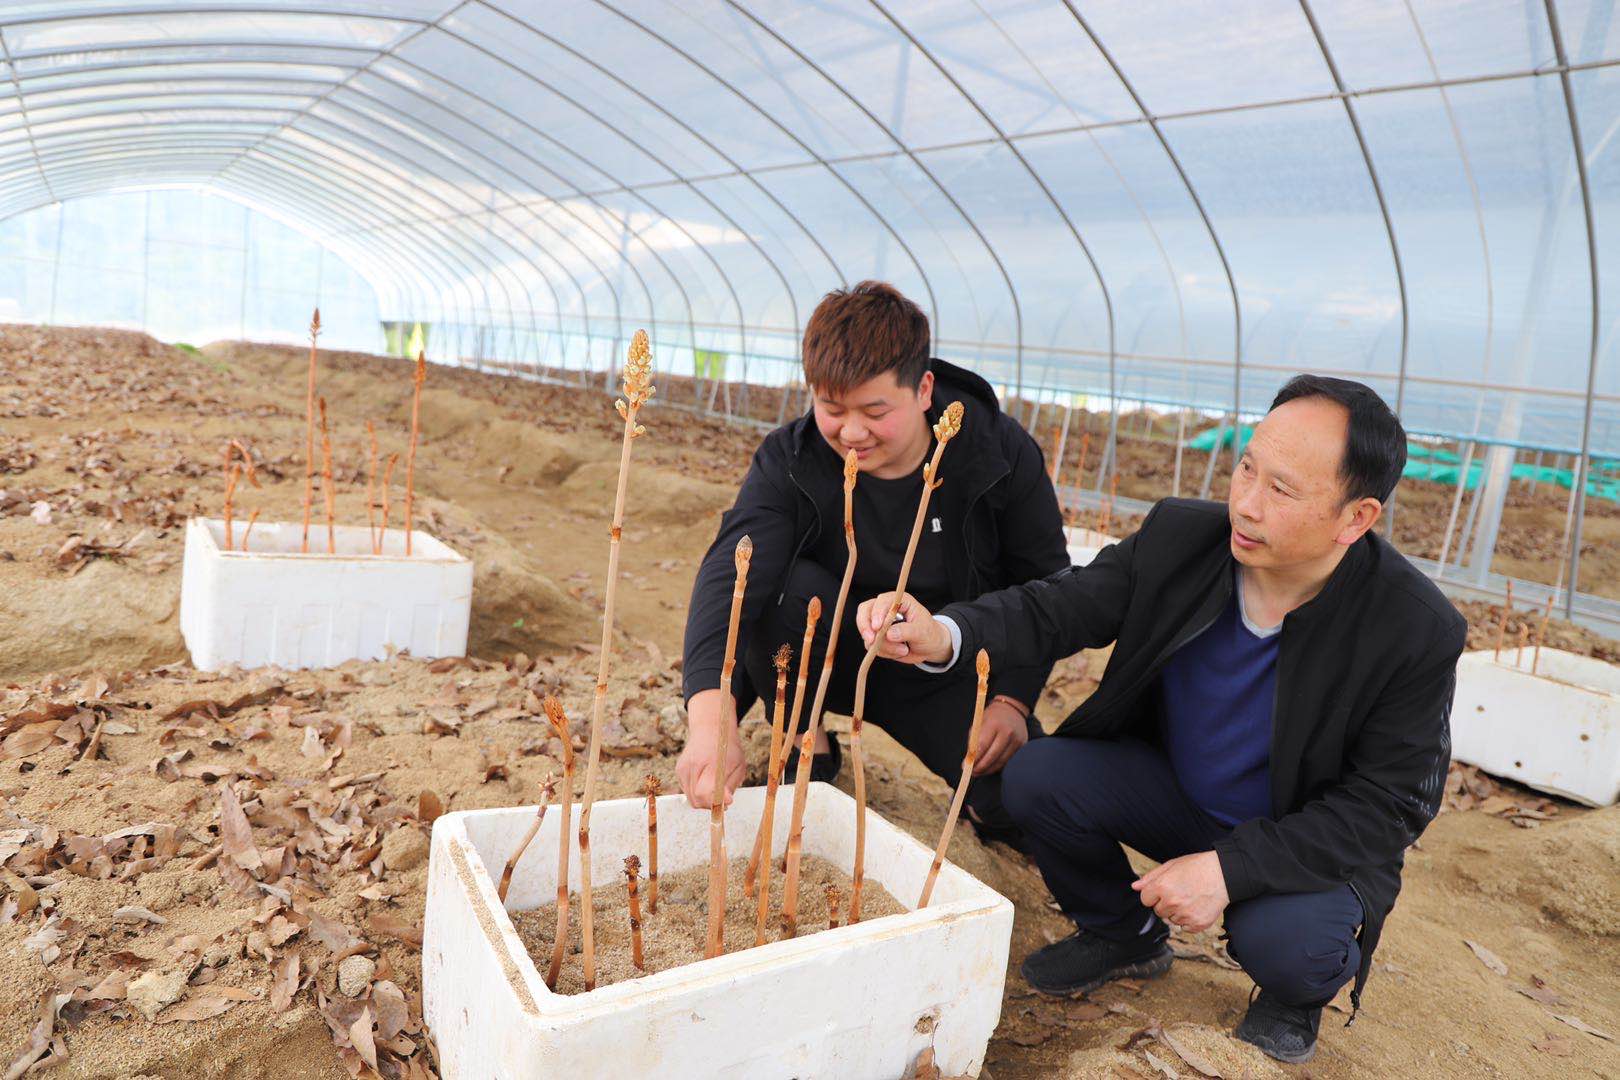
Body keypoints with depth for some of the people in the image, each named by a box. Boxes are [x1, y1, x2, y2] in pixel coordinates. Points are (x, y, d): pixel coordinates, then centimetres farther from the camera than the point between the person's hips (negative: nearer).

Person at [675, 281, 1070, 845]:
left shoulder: (1002, 453, -15)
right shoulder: (788, 460, -19)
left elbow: (1045, 583, -3)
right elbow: (730, 575, -35)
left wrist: (1013, 699, -13)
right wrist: (712, 718, -51)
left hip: (953, 674, 0)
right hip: (838, 656, 1)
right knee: (782, 583, -31)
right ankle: (807, 744, -5)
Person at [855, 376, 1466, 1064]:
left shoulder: (1418, 632, -25)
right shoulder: (1181, 537, -18)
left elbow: (1388, 803, -21)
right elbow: (1060, 607, -16)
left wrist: (1231, 868, -31)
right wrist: (944, 634, -38)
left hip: (1306, 842, -3)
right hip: (1175, 793, 4)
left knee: (1280, 939, -33)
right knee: (1036, 777, -17)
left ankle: (1300, 995, 10)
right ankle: (1125, 936, 13)